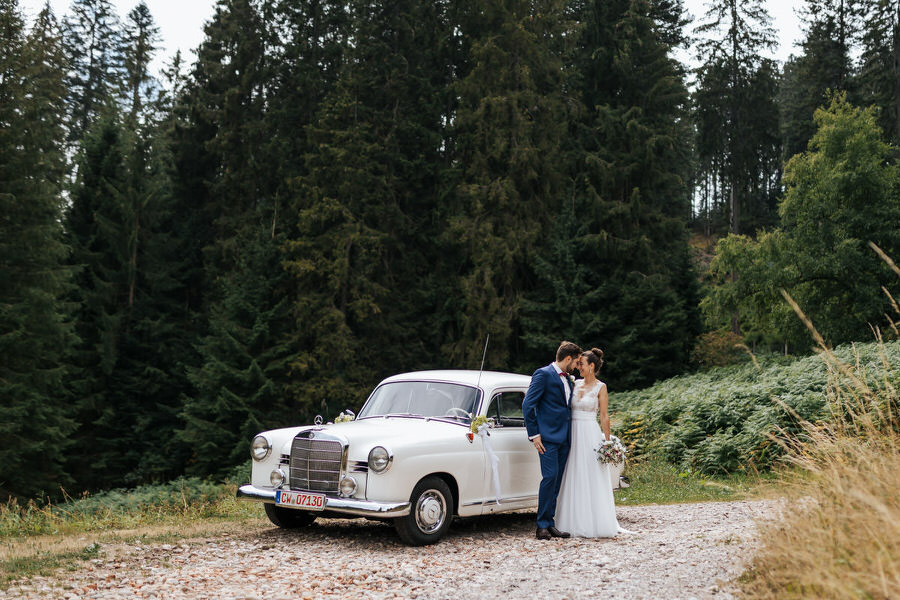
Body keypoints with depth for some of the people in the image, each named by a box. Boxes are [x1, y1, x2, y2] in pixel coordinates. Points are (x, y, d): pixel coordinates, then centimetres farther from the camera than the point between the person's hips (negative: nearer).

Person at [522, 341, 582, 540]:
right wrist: (533, 434, -12)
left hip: (564, 438, 8)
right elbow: (528, 405, -10)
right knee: (550, 477, -11)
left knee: (557, 481, 6)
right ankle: (542, 525, -4)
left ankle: (550, 524, 11)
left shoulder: (568, 379, 17)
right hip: (548, 437, -8)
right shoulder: (543, 374, -7)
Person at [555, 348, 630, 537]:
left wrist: (607, 442, -9)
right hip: (574, 434, 5)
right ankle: (577, 522, 13)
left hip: (591, 434, -5)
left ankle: (597, 524, 4)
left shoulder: (600, 387, -3)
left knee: (593, 478, -3)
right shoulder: (576, 384, 11)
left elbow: (604, 416, -6)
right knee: (575, 478, 7)